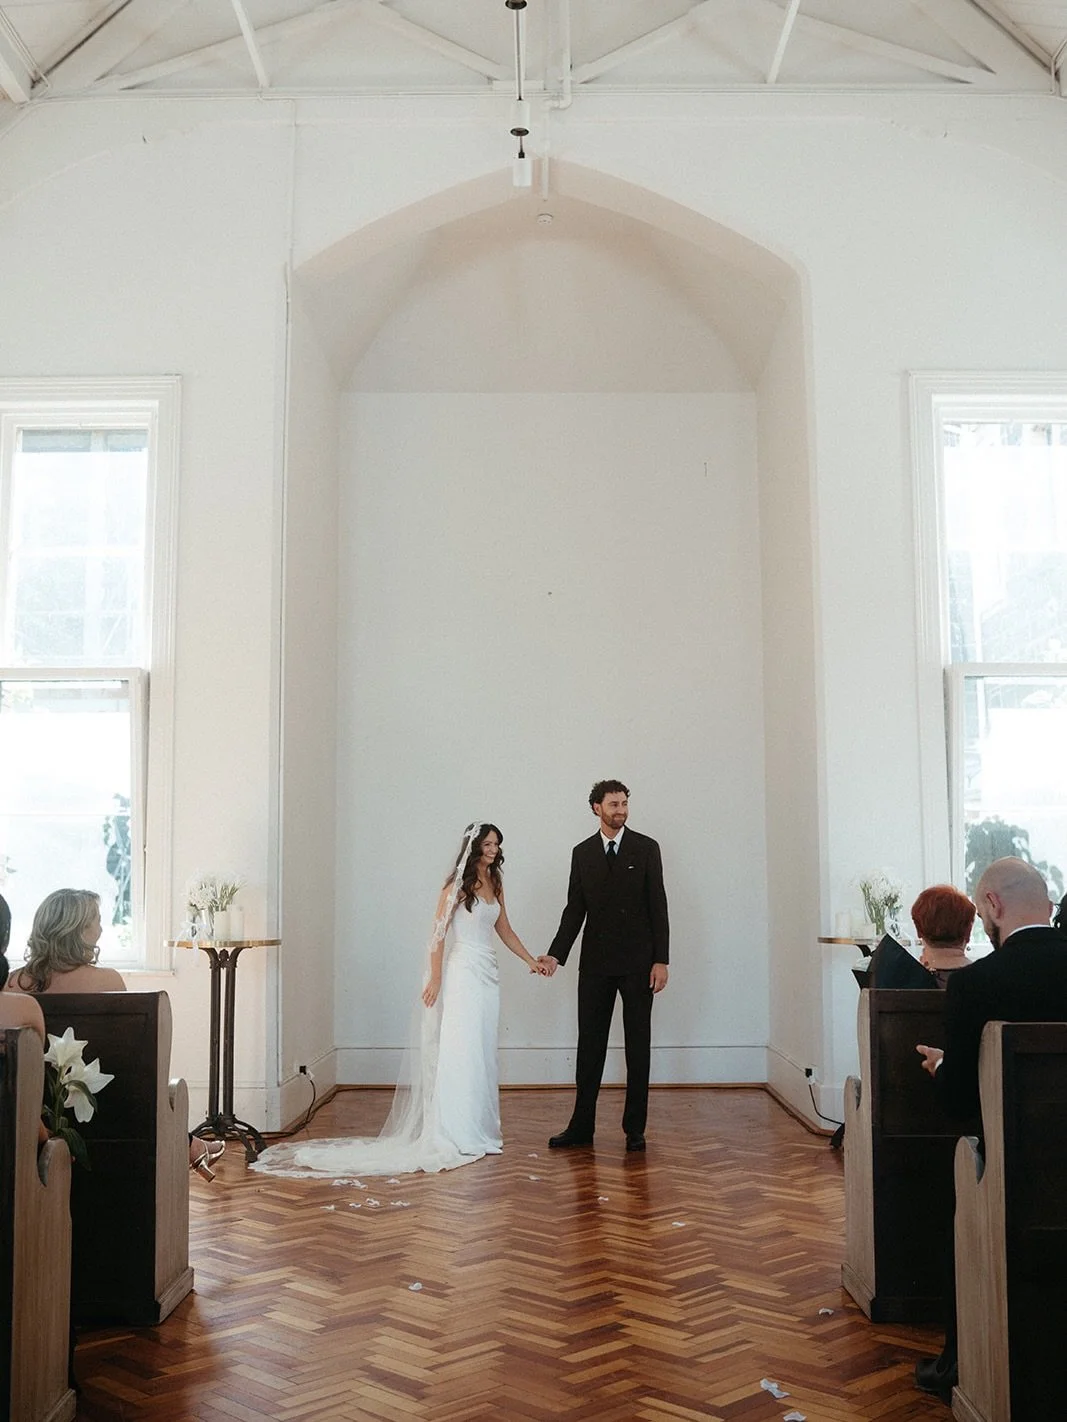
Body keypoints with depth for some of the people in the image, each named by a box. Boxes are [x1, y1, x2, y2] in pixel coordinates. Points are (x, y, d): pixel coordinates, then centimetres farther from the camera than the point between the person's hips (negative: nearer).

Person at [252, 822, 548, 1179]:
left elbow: (504, 931, 20)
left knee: (482, 1052, 9)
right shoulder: (457, 884, -7)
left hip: (487, 974, 7)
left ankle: (479, 1131, 16)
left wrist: (531, 960, 15)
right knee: (460, 1050, -7)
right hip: (462, 972, -7)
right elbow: (439, 931, -10)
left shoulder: (495, 885, 14)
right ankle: (457, 1135, -2)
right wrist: (435, 978, -14)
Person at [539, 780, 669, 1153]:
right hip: (596, 962, 2)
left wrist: (661, 960, -9)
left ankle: (635, 1128, 13)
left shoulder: (646, 848, 0)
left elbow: (658, 906, -2)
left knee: (638, 1045, 5)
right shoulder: (582, 852, 7)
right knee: (589, 1044, 6)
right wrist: (556, 954, -4)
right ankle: (581, 1126, 13)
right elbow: (575, 908, 7)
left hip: (637, 963, -2)